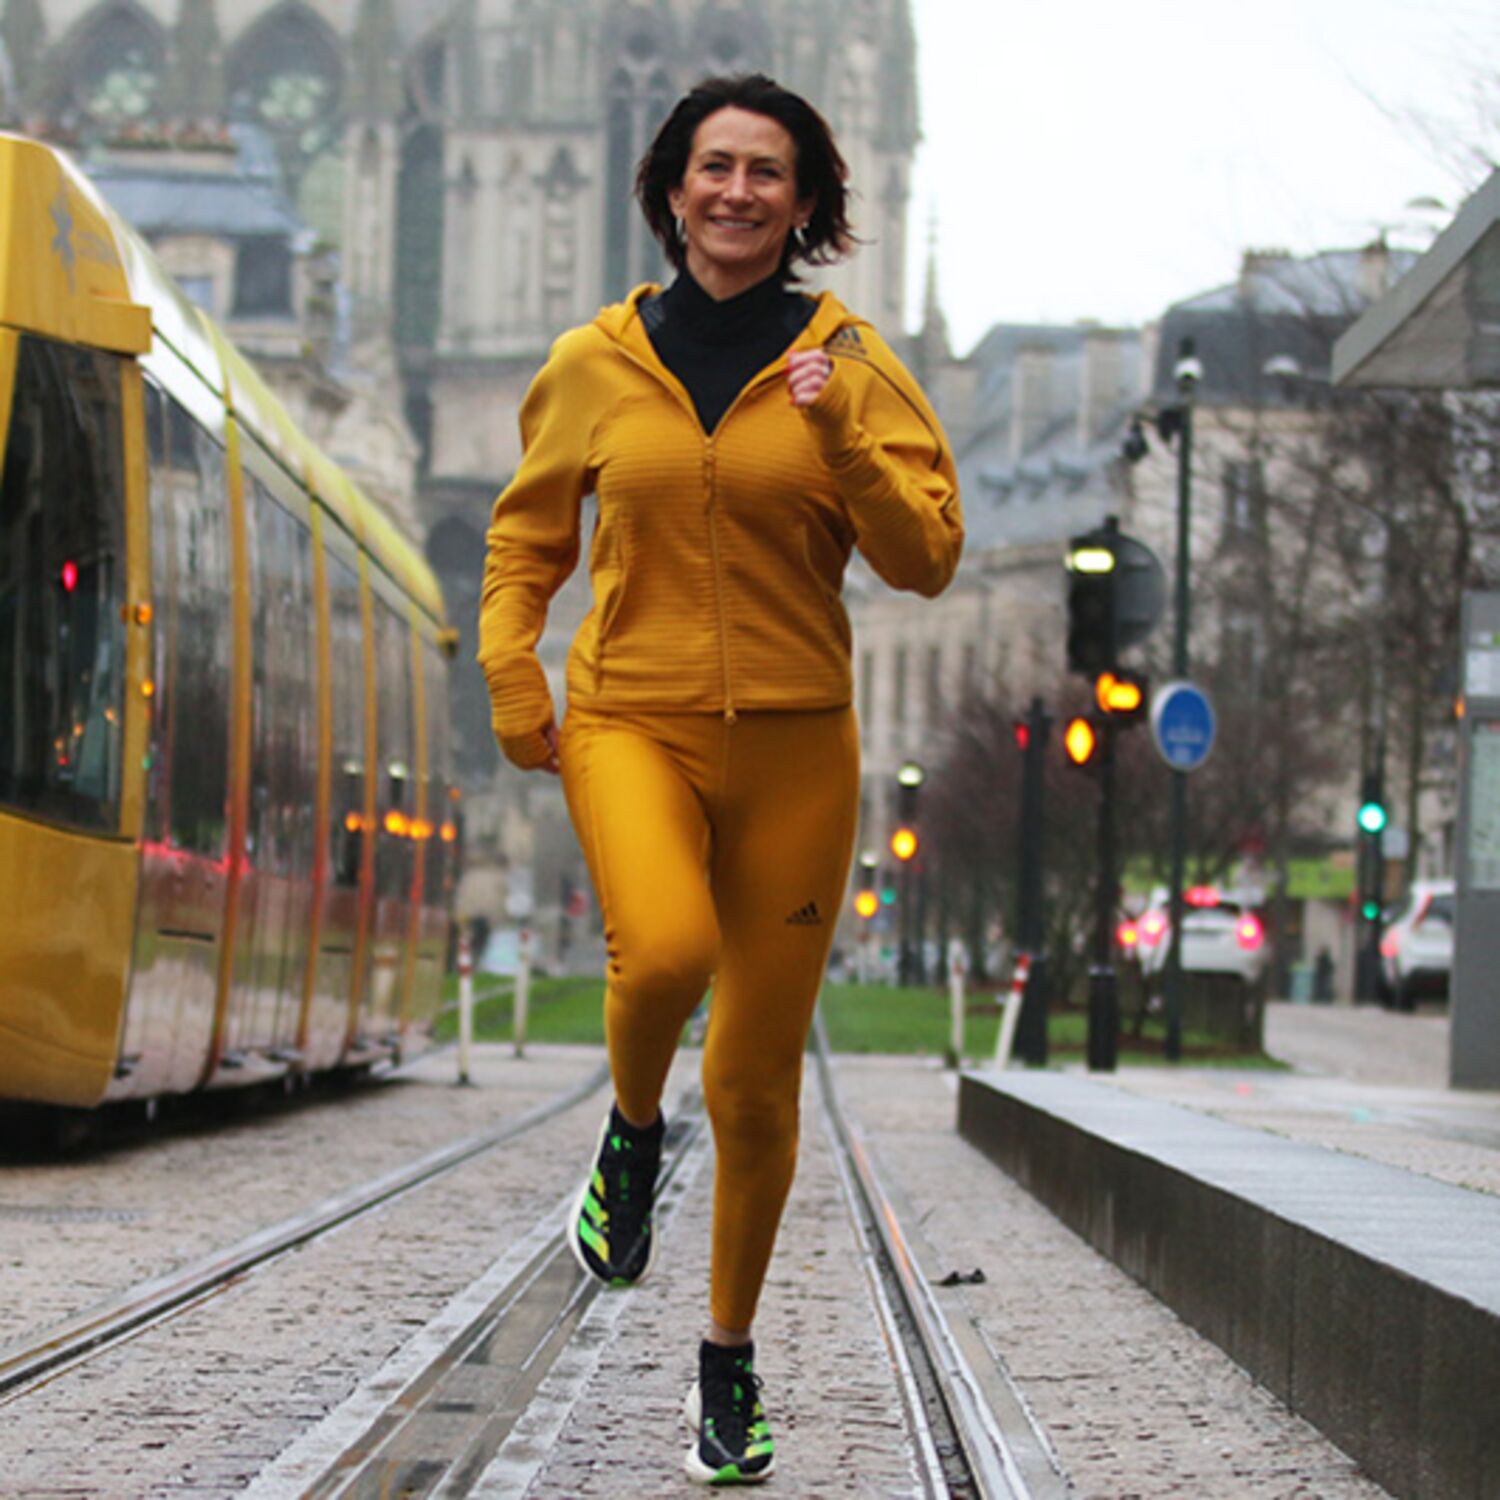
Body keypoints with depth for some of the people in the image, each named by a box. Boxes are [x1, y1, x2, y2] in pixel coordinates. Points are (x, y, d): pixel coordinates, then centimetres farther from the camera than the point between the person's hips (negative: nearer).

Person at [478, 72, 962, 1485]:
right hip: (631, 722, 0)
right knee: (664, 949, -32)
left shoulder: (850, 365, 2)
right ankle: (632, 1128, 2)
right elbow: (526, 534, 17)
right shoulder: (594, 364, 5)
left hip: (792, 743, 0)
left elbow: (925, 557, -4)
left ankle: (730, 1353, 24)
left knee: (758, 1079, 4)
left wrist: (839, 437, -18)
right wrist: (511, 675, 3)